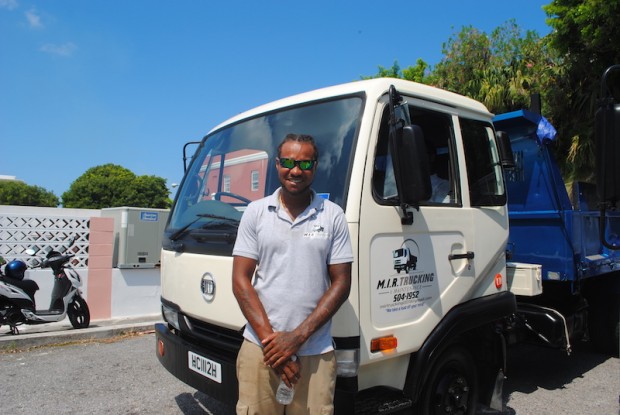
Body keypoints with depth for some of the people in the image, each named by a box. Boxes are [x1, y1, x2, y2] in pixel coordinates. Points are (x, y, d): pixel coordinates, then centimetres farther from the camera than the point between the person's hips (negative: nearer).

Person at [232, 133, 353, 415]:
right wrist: (270, 338, -8)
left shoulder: (333, 216, 0)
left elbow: (341, 283, -1)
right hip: (260, 348, 1)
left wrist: (297, 336, -8)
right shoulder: (256, 212, 2)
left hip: (315, 353, 0)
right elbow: (241, 281, 0)